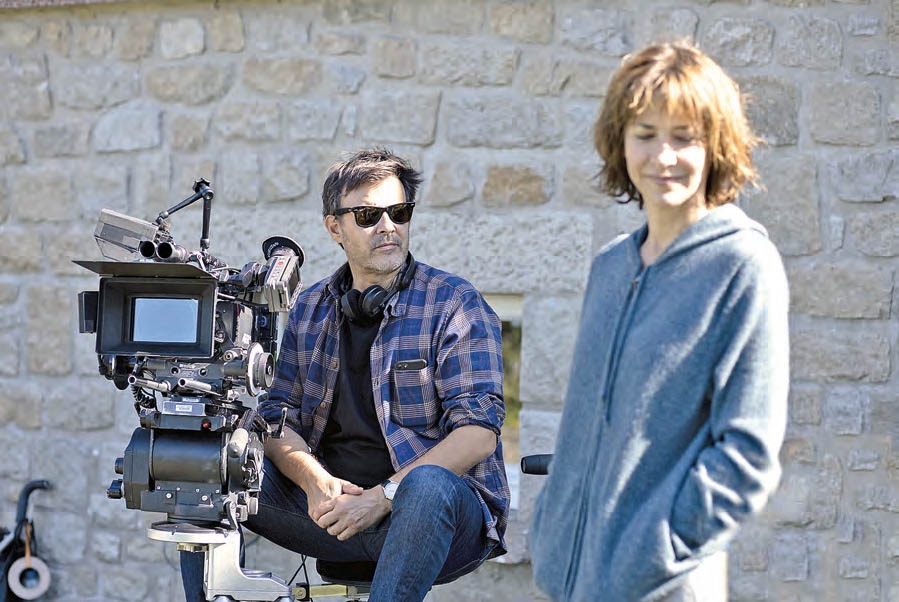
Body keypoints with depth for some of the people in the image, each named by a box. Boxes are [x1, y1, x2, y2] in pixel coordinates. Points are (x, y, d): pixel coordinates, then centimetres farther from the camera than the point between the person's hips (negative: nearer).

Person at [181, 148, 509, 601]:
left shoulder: (455, 305, -3)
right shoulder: (311, 309, 13)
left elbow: (478, 434, -12)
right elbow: (279, 416, 7)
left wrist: (382, 496, -22)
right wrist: (315, 481, -16)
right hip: (334, 507, 4)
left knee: (427, 486, -39)